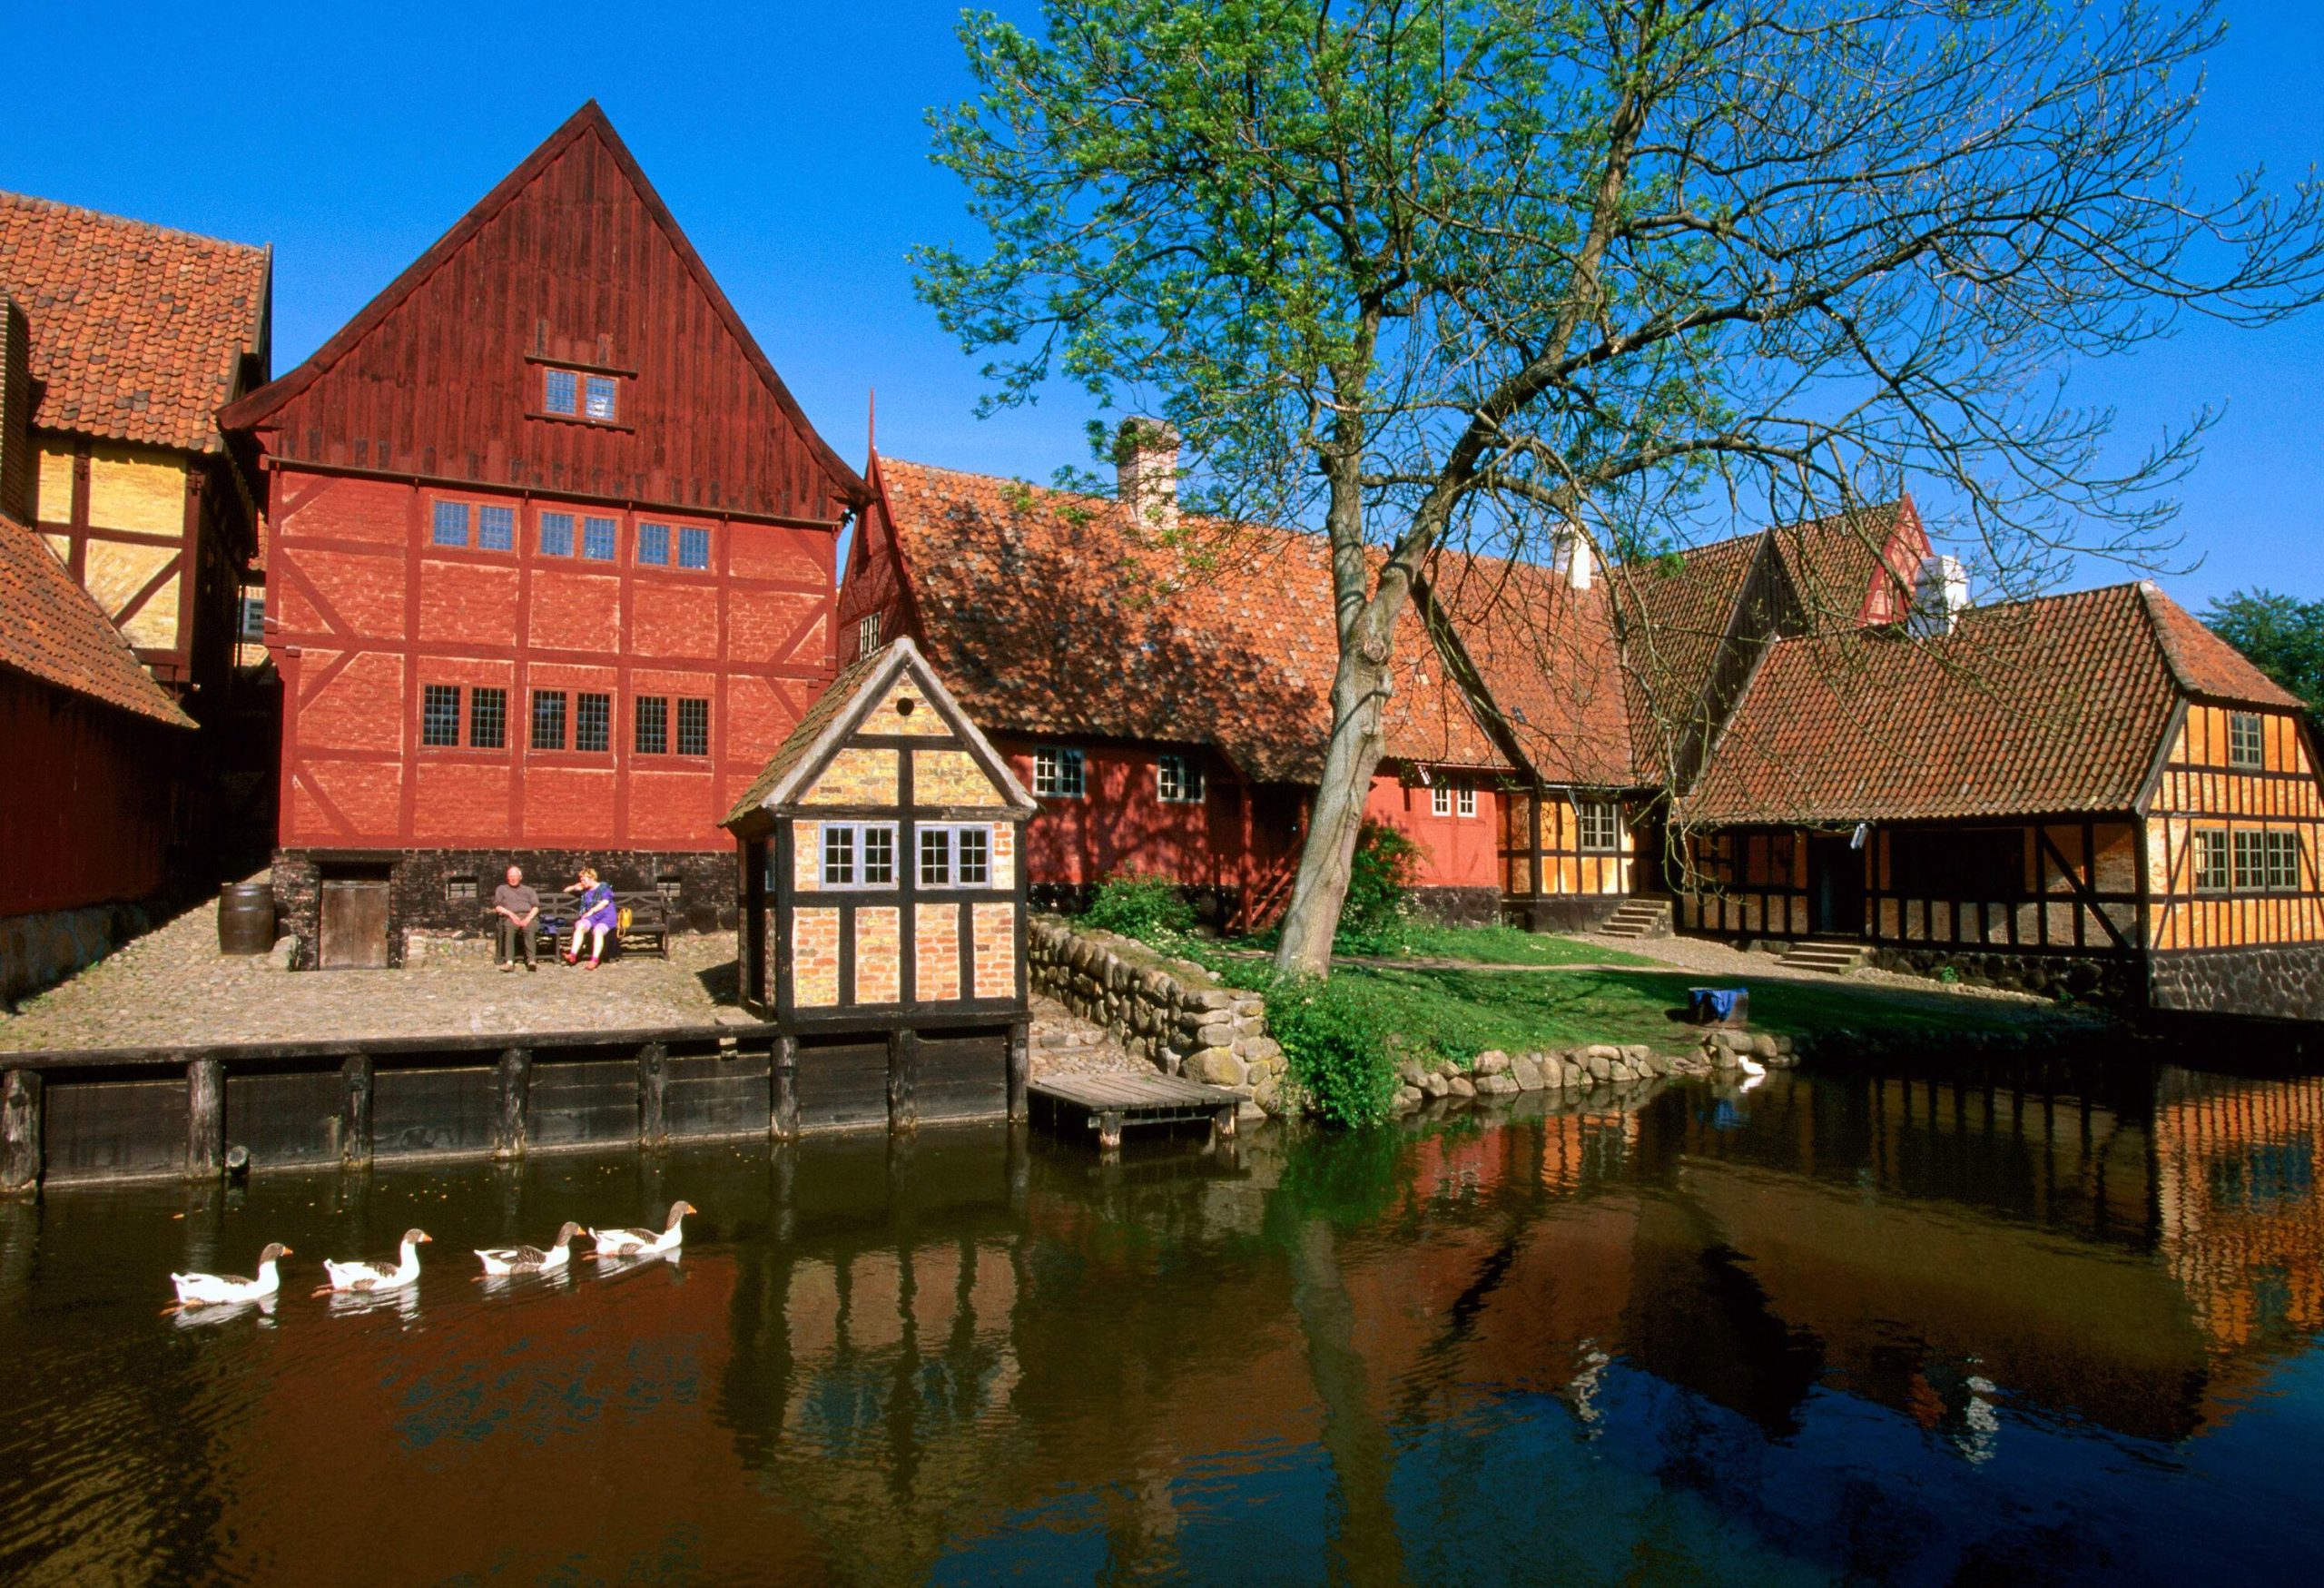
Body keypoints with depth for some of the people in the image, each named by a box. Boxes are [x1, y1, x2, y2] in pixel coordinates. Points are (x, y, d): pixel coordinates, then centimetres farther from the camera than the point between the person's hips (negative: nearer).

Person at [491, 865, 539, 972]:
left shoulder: (528, 890, 31)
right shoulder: (501, 889, 30)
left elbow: (536, 906, 15)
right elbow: (497, 906, 14)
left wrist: (528, 918, -6)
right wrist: (510, 914, -6)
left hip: (528, 917, 0)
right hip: (510, 917, 0)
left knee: (529, 928, -37)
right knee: (509, 928, -37)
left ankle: (531, 961, -53)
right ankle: (509, 962, -52)